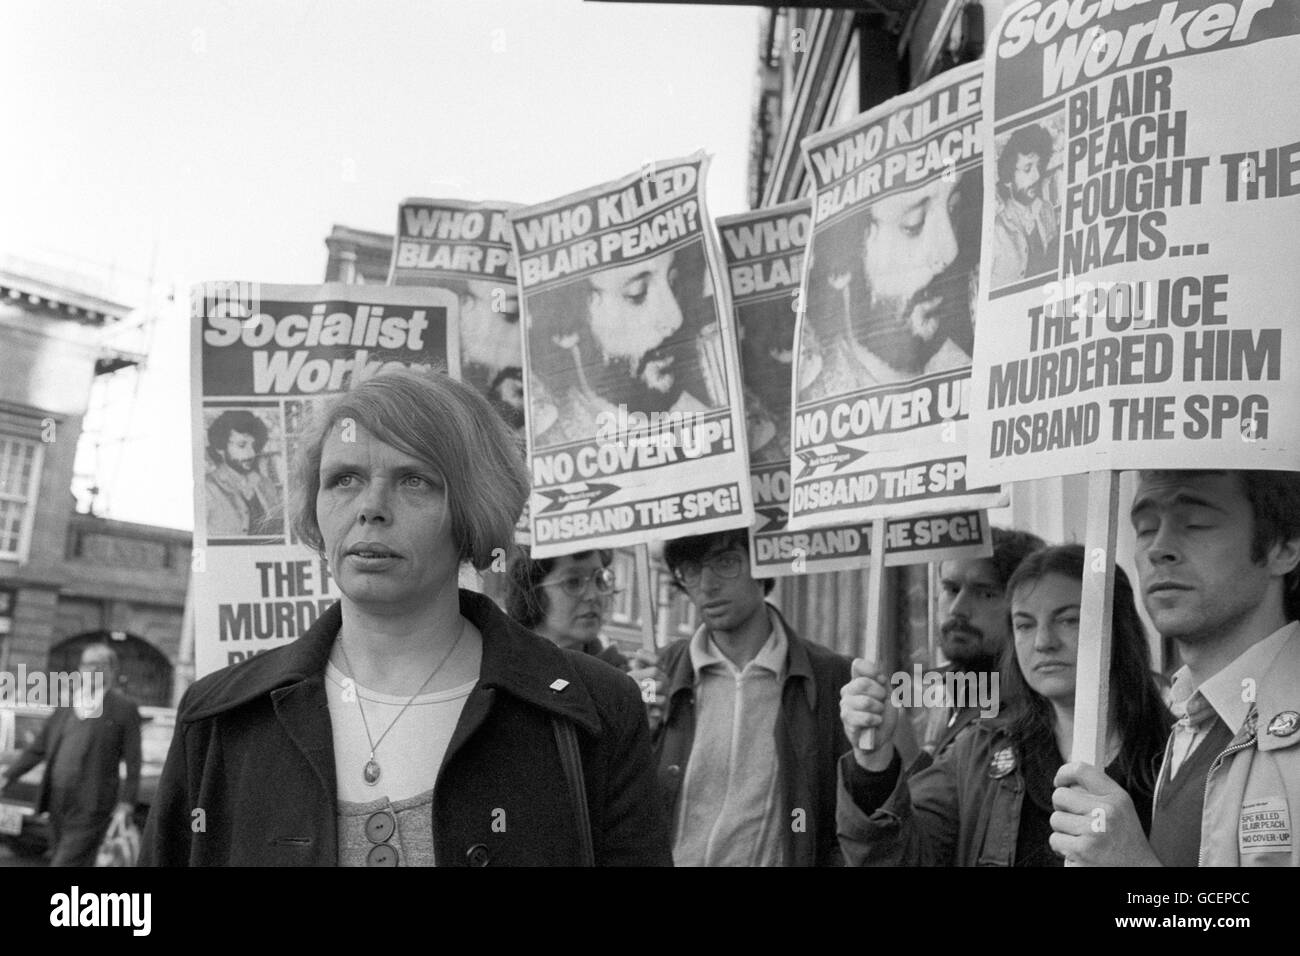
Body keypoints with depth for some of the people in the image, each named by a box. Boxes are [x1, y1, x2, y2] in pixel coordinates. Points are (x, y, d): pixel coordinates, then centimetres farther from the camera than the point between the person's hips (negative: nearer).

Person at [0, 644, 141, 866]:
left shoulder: (124, 708, -1)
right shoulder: (67, 706, 16)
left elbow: (133, 761, -5)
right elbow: (39, 748, 17)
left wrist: (126, 803, -13)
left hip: (91, 808, -6)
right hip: (59, 804, 6)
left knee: (67, 864, -13)